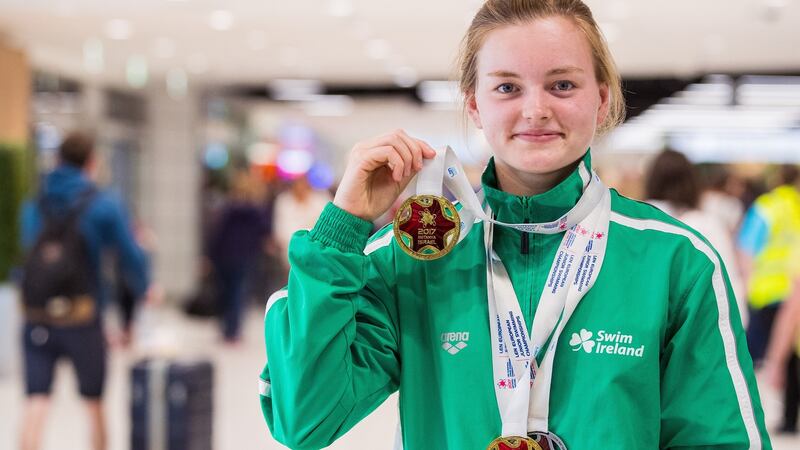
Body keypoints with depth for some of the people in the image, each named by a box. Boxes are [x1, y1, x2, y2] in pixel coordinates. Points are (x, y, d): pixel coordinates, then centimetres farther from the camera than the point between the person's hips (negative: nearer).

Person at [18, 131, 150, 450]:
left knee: (36, 403, -2)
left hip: (37, 319, 2)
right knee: (94, 403, 14)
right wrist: (143, 289, 17)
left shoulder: (32, 206, 7)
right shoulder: (104, 206, -6)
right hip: (83, 321, -2)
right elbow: (131, 257, -1)